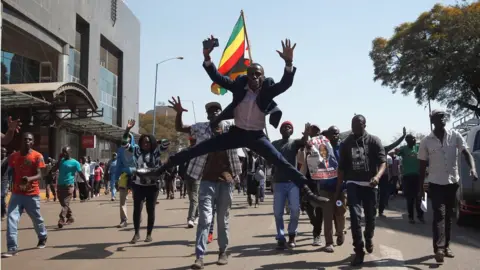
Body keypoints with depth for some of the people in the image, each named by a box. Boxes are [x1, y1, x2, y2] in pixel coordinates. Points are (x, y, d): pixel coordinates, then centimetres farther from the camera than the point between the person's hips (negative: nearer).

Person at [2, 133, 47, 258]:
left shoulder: (37, 156, -9)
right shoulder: (14, 156, 4)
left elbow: (39, 175, -16)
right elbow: (12, 173, 14)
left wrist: (29, 179, -37)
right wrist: (13, 187, 11)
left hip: (32, 194, -3)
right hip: (16, 193, 3)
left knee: (37, 218, 14)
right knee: (11, 219, -11)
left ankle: (43, 237, 41)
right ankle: (12, 248, -9)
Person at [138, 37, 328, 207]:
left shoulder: (268, 90, -8)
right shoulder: (239, 85, -3)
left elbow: (286, 83, -24)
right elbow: (216, 77, -10)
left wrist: (288, 62, -41)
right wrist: (207, 56, -26)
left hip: (257, 136, -1)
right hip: (237, 132, 1)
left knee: (282, 163, -14)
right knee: (197, 150, -4)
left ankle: (308, 192, -12)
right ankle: (161, 169, 3)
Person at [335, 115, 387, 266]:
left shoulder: (374, 141, 0)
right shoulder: (346, 144, 5)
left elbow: (383, 161, -10)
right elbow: (342, 168, 8)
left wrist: (378, 176, -30)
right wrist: (338, 189, 5)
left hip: (369, 184, 0)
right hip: (353, 184, 0)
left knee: (370, 216, 12)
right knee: (355, 216, -12)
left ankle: (369, 238, 44)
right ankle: (359, 251, -4)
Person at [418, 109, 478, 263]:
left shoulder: (455, 136, -2)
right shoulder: (426, 142, -5)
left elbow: (466, 153, -9)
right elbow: (422, 167, 1)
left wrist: (473, 168, -30)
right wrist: (420, 189, 1)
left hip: (453, 183, 3)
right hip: (436, 184, -2)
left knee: (449, 216, 12)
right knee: (439, 215, -13)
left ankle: (446, 246, 22)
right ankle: (439, 248, -20)